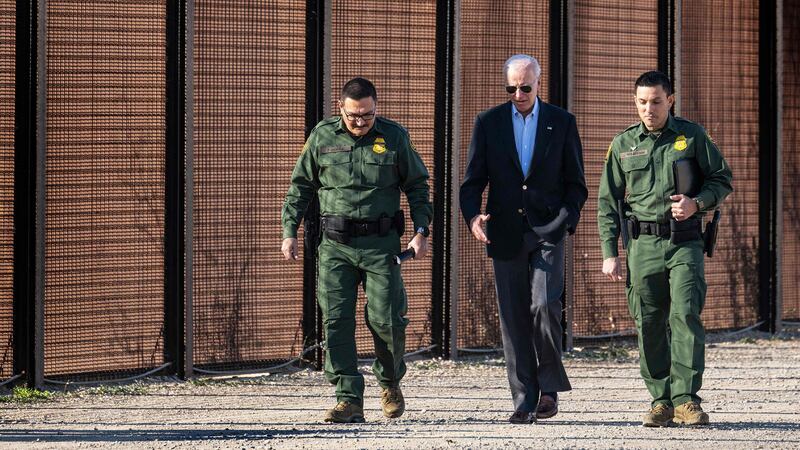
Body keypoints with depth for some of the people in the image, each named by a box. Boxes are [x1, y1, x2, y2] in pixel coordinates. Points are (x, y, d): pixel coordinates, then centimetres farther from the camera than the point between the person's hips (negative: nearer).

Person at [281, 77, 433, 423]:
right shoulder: (322, 137, 4)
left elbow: (417, 186, 10)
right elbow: (300, 186, 12)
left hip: (381, 244, -1)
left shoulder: (394, 137, 3)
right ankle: (349, 400, -6)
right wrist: (289, 231, 5)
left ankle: (390, 382, 24)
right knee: (336, 320, -7)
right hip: (335, 245, 1)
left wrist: (421, 231, 0)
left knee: (385, 319, -4)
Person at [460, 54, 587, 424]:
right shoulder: (488, 123, 7)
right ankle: (524, 402, 5)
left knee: (544, 306, -17)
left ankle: (550, 386, 0)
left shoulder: (561, 123, 6)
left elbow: (575, 182, 9)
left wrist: (567, 219, -8)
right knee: (514, 319, 1)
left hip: (547, 231, -2)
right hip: (506, 235, 2)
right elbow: (473, 181, 6)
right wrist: (472, 216, -13)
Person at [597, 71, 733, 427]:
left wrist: (696, 203, -10)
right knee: (649, 325, 0)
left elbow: (722, 180, 10)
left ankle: (686, 399, -13)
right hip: (643, 244, 2)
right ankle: (661, 401, 7)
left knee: (685, 315, -14)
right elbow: (608, 202, 11)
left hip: (684, 241, -2)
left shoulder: (691, 136, 6)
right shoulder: (623, 144, 10)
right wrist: (609, 253, 4)